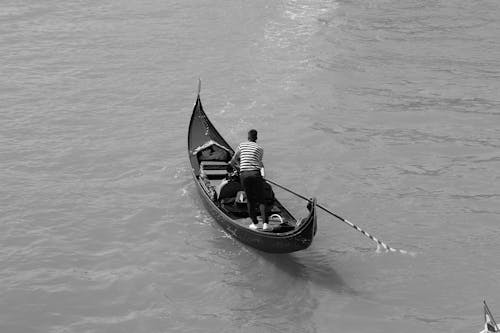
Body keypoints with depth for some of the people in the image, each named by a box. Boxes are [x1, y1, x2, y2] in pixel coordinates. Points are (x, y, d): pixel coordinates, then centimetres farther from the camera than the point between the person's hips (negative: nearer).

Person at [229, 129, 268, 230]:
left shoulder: (241, 145, 11)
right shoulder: (260, 149, 8)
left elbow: (233, 160, 20)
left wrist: (233, 163, 43)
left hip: (244, 174, 1)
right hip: (256, 174, -1)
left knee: (250, 199, 10)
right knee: (260, 200, 4)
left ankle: (254, 223, 9)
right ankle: (265, 223, -10)